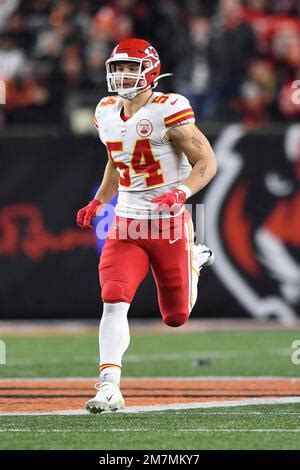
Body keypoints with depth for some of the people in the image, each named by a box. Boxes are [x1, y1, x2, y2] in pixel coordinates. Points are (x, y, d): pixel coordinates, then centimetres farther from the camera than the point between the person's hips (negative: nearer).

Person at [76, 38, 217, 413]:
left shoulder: (168, 111, -14)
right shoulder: (106, 113, 6)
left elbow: (206, 163, -12)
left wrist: (182, 192, -29)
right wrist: (98, 203, 12)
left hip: (170, 224, -4)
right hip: (127, 224, 4)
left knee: (175, 317, 10)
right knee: (114, 300, -18)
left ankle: (194, 261, 41)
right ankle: (109, 386, -19)